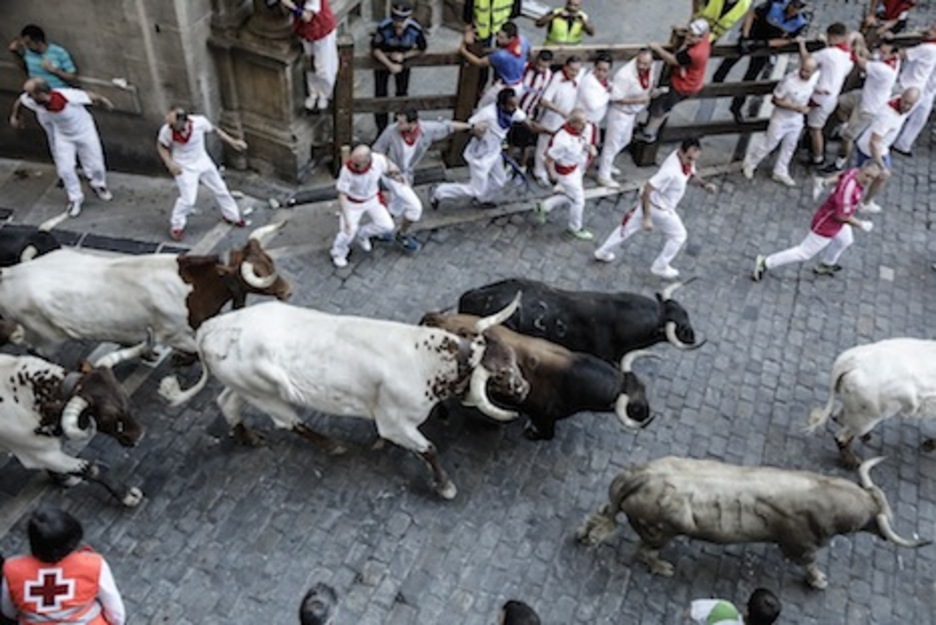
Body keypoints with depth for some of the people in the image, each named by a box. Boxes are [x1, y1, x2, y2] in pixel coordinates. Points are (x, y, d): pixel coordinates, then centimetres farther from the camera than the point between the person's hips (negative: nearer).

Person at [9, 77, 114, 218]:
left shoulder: (68, 96, -39)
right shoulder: (32, 100, -24)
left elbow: (91, 96, -21)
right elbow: (19, 101, 1)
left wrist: (102, 101, -1)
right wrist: (14, 116, 16)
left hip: (84, 131, -3)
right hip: (63, 136, 3)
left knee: (96, 165, 6)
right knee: (65, 169, -4)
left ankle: (99, 186, 39)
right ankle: (75, 198, 18)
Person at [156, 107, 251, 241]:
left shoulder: (199, 122, -29)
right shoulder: (166, 130, -30)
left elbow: (214, 130, -7)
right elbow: (161, 146, -9)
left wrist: (232, 142, -2)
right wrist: (170, 163, -21)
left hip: (203, 162, 3)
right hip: (184, 168, -3)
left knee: (220, 189, 15)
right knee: (188, 199, -7)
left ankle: (232, 216, 41)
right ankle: (176, 225, 21)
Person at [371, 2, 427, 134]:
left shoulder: (415, 29, -33)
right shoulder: (383, 28, -38)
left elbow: (421, 49, -13)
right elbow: (375, 49, -24)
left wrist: (403, 56, -24)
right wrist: (390, 65, -31)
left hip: (403, 60, 2)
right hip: (383, 59, -2)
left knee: (402, 93, 13)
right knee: (380, 94, 4)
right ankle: (382, 130, 18)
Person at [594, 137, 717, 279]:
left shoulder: (686, 158, -10)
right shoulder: (671, 171, -39)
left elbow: (691, 172, 14)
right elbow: (647, 190, -37)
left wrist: (704, 184, -2)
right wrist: (646, 218, -36)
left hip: (650, 202, 8)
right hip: (659, 208, -8)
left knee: (629, 226, 23)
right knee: (678, 236, 14)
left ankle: (603, 252, 40)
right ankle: (660, 267, 32)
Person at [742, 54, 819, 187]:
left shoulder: (816, 77, -14)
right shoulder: (789, 81, -32)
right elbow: (776, 100, -23)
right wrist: (795, 107, -29)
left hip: (797, 119, 6)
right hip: (781, 118, -6)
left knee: (789, 147, 17)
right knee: (769, 145, 6)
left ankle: (780, 172, 34)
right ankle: (750, 164, 29)